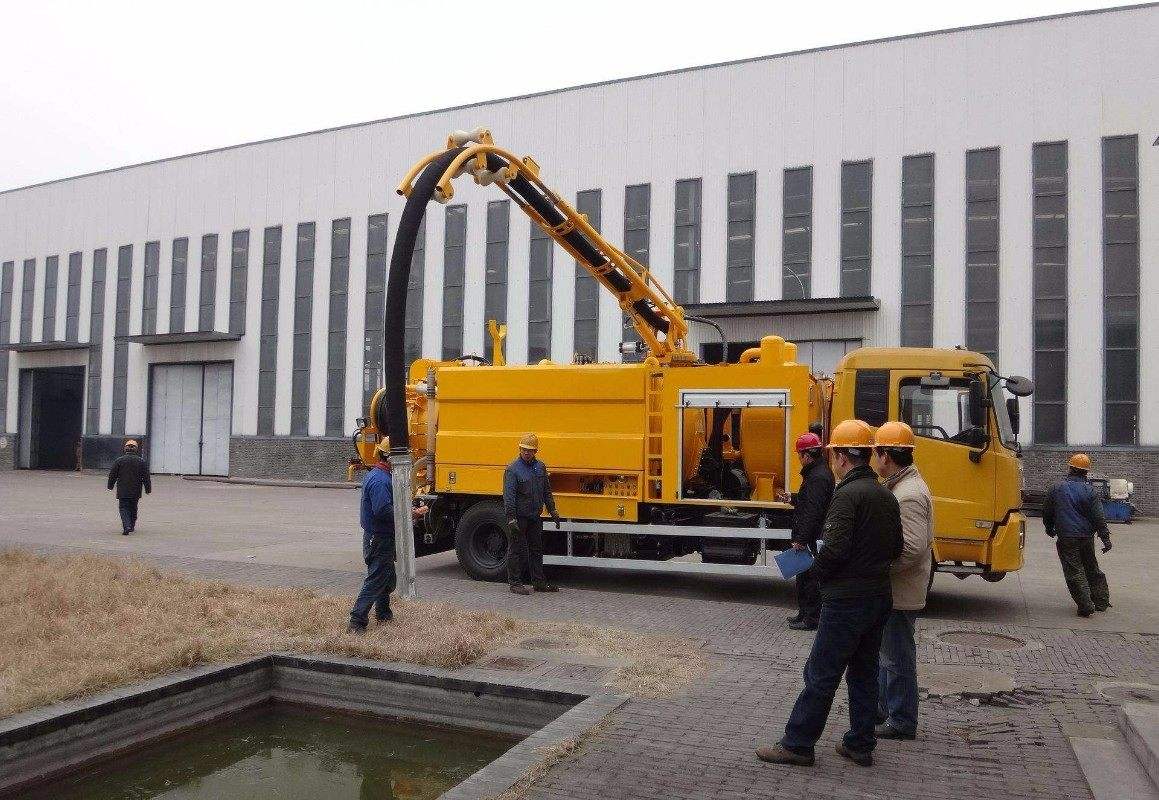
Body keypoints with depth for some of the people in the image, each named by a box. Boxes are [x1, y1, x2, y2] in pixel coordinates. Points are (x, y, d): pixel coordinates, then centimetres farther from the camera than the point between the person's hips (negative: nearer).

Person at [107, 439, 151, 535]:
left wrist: (110, 486, 17)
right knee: (133, 509, 17)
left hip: (122, 491, -2)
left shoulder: (119, 460, -4)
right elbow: (146, 477, 0)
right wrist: (148, 489, 8)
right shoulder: (141, 461, -2)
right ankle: (132, 526, 28)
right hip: (136, 492, 2)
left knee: (124, 509, 1)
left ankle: (126, 526, -19)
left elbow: (112, 475, 3)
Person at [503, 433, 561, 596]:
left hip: (535, 517, 7)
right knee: (516, 550, 1)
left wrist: (552, 511, 14)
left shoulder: (540, 467, 8)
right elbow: (509, 495, -17)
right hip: (519, 517, -7)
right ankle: (515, 583, 10)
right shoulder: (513, 469, -12)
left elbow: (546, 491, 17)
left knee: (536, 550, 13)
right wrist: (511, 518, -23)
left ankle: (539, 582, 22)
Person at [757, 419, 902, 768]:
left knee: (821, 675, -1)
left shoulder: (847, 494, -18)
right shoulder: (886, 495, 10)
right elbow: (896, 547, 14)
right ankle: (860, 745, 24)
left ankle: (796, 744, 7)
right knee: (864, 673, 16)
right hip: (879, 597, 9)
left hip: (847, 601, -9)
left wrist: (818, 569, -6)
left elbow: (835, 547, -24)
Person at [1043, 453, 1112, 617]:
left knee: (1075, 572, 0)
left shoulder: (1058, 489, -3)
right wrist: (1106, 538, -1)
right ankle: (1102, 602, 27)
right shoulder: (1089, 490, -3)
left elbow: (1047, 511, 7)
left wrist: (1050, 528, 25)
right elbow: (1098, 516, -5)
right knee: (1092, 569, 19)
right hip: (1087, 537, 3)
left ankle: (1086, 606, -5)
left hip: (1066, 538, -2)